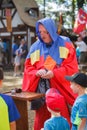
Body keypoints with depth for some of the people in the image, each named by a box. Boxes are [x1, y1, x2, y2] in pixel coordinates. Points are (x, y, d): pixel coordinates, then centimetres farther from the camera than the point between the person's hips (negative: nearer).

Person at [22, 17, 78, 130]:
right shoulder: (35, 47, 7)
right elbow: (28, 67, 8)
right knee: (42, 119, 7)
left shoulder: (65, 45, -2)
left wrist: (54, 73, -20)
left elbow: (72, 67, -6)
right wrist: (37, 72, -14)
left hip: (60, 89, -2)